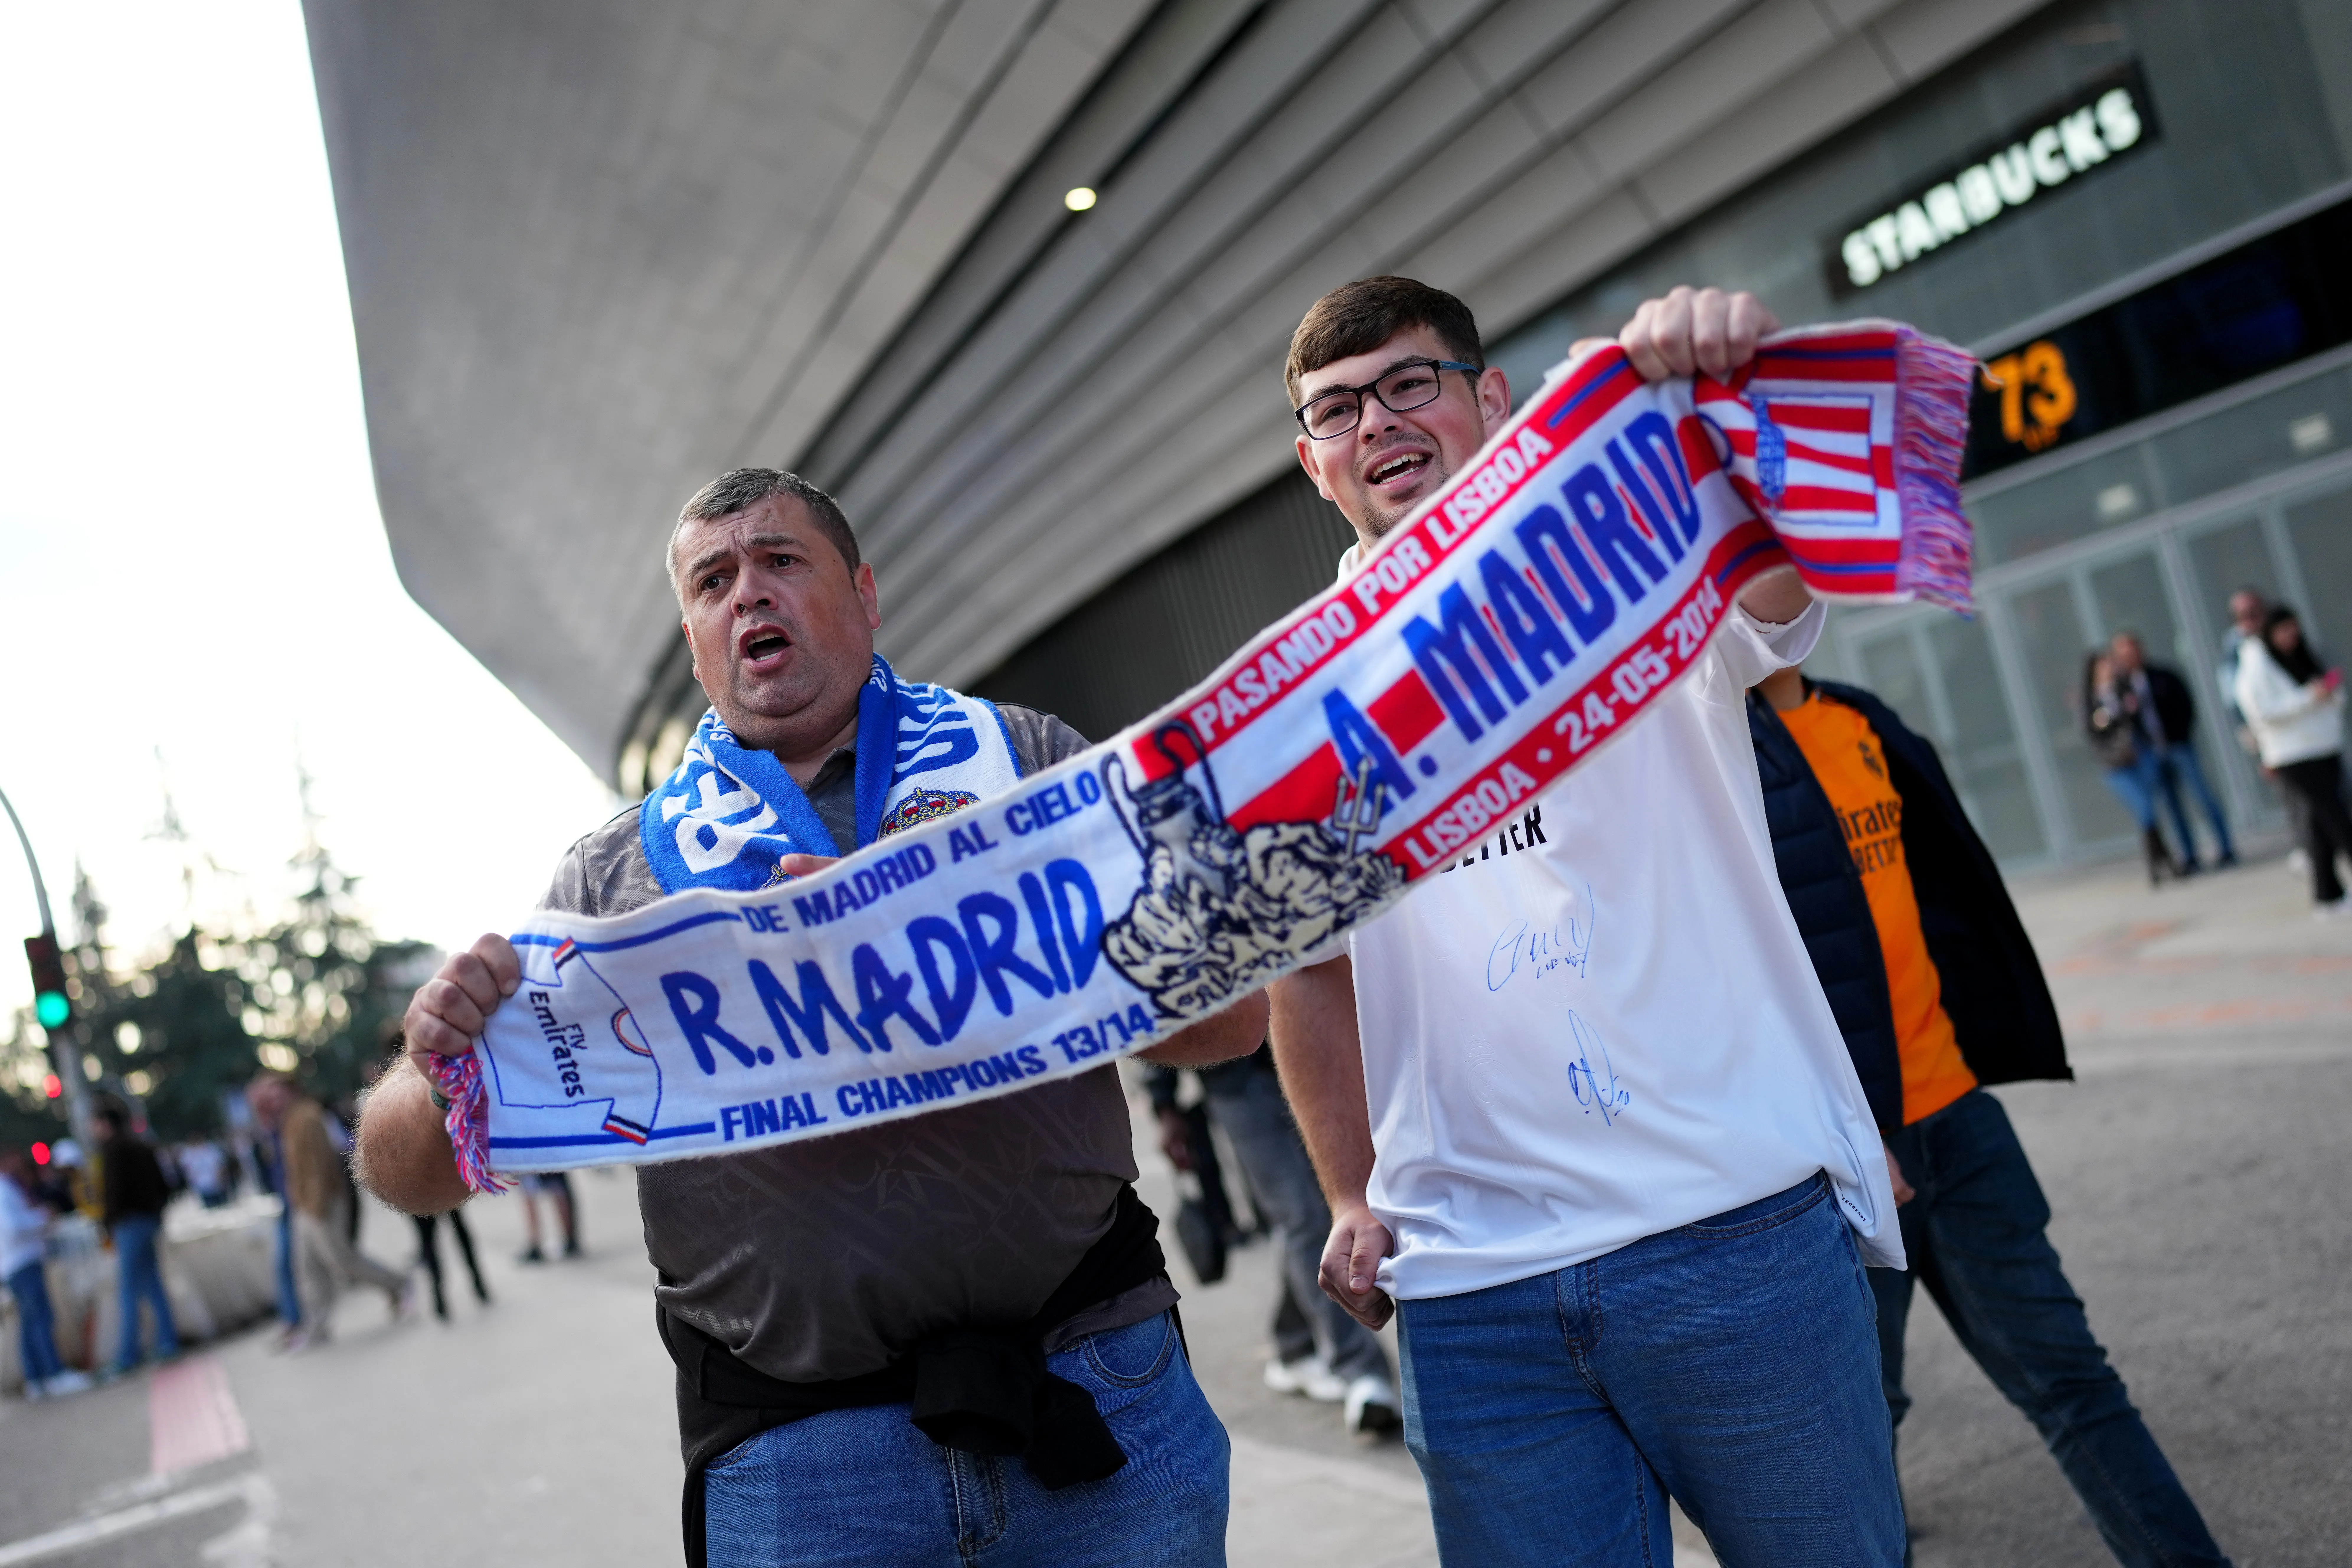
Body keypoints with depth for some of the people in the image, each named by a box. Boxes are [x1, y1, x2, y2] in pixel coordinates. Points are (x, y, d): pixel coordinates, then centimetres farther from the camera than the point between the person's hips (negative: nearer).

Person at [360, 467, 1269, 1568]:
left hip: (1100, 1387, 0)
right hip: (796, 1458, 1)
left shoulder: (1022, 757, 6)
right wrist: (443, 1073, -15)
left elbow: (1228, 1012, -3)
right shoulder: (614, 874, 9)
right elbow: (409, 1176, 8)